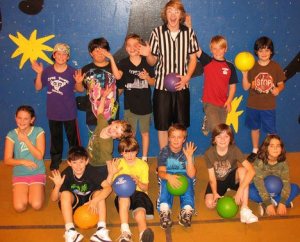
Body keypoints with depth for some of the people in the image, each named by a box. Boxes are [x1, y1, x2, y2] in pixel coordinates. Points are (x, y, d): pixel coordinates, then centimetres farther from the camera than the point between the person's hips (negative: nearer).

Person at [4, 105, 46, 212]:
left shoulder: (38, 131, -9)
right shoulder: (11, 135, -5)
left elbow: (39, 156, -16)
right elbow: (7, 160, -6)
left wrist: (25, 140, -20)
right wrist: (23, 161, -21)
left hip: (37, 173, -1)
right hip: (19, 174, 1)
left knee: (36, 205, -18)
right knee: (19, 207, -16)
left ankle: (38, 189, 14)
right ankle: (23, 191, 17)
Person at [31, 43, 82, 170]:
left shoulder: (72, 72, -12)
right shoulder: (47, 71, -7)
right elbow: (38, 87, -2)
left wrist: (78, 82, -27)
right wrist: (39, 74, -16)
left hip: (69, 112, -2)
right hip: (53, 112, 2)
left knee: (72, 136, 12)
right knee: (55, 137, 18)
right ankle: (55, 160, 34)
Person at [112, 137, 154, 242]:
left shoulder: (143, 165, 5)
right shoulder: (118, 163, 5)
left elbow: (145, 188, 3)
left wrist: (138, 182, -19)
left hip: (138, 193, 0)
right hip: (123, 195, 1)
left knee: (140, 214, -32)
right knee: (124, 197, -37)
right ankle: (125, 232, -47)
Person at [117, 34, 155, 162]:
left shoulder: (147, 62, -3)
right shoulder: (123, 63, -4)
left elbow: (153, 82, 2)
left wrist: (147, 78, -17)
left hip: (145, 104, 1)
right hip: (130, 104, 0)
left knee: (145, 132, 13)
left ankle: (144, 158, 27)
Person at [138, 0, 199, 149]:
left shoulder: (189, 32, 1)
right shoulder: (157, 32, -3)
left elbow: (193, 58, 7)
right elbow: (153, 61, 2)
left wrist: (187, 77, -8)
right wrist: (148, 54, -20)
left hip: (182, 86, 1)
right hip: (162, 85, -1)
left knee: (181, 126, 9)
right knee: (162, 125, 5)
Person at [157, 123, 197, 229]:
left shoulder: (187, 152, -4)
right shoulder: (164, 152, -4)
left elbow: (191, 174, -14)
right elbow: (161, 172, -15)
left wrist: (189, 157, -26)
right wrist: (168, 176, -39)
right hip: (167, 177, 0)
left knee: (188, 180, -33)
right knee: (165, 182, -34)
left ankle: (187, 211, -50)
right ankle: (164, 211, -52)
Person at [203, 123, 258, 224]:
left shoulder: (234, 150, -22)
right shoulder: (209, 153, -19)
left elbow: (251, 170, -32)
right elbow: (212, 177, -16)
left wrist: (240, 190, -41)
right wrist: (215, 193, -34)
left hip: (232, 177, 0)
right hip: (218, 181, 0)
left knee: (242, 170, -33)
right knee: (209, 203, -25)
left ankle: (244, 210, -33)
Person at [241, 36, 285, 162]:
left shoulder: (276, 67, -6)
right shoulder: (252, 67, -5)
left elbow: (281, 84, 2)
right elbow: (246, 87, -5)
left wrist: (278, 89, -21)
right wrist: (245, 74, -21)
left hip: (269, 106, -1)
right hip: (253, 105, 2)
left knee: (271, 131, 4)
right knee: (255, 128, 17)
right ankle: (255, 151, 35)